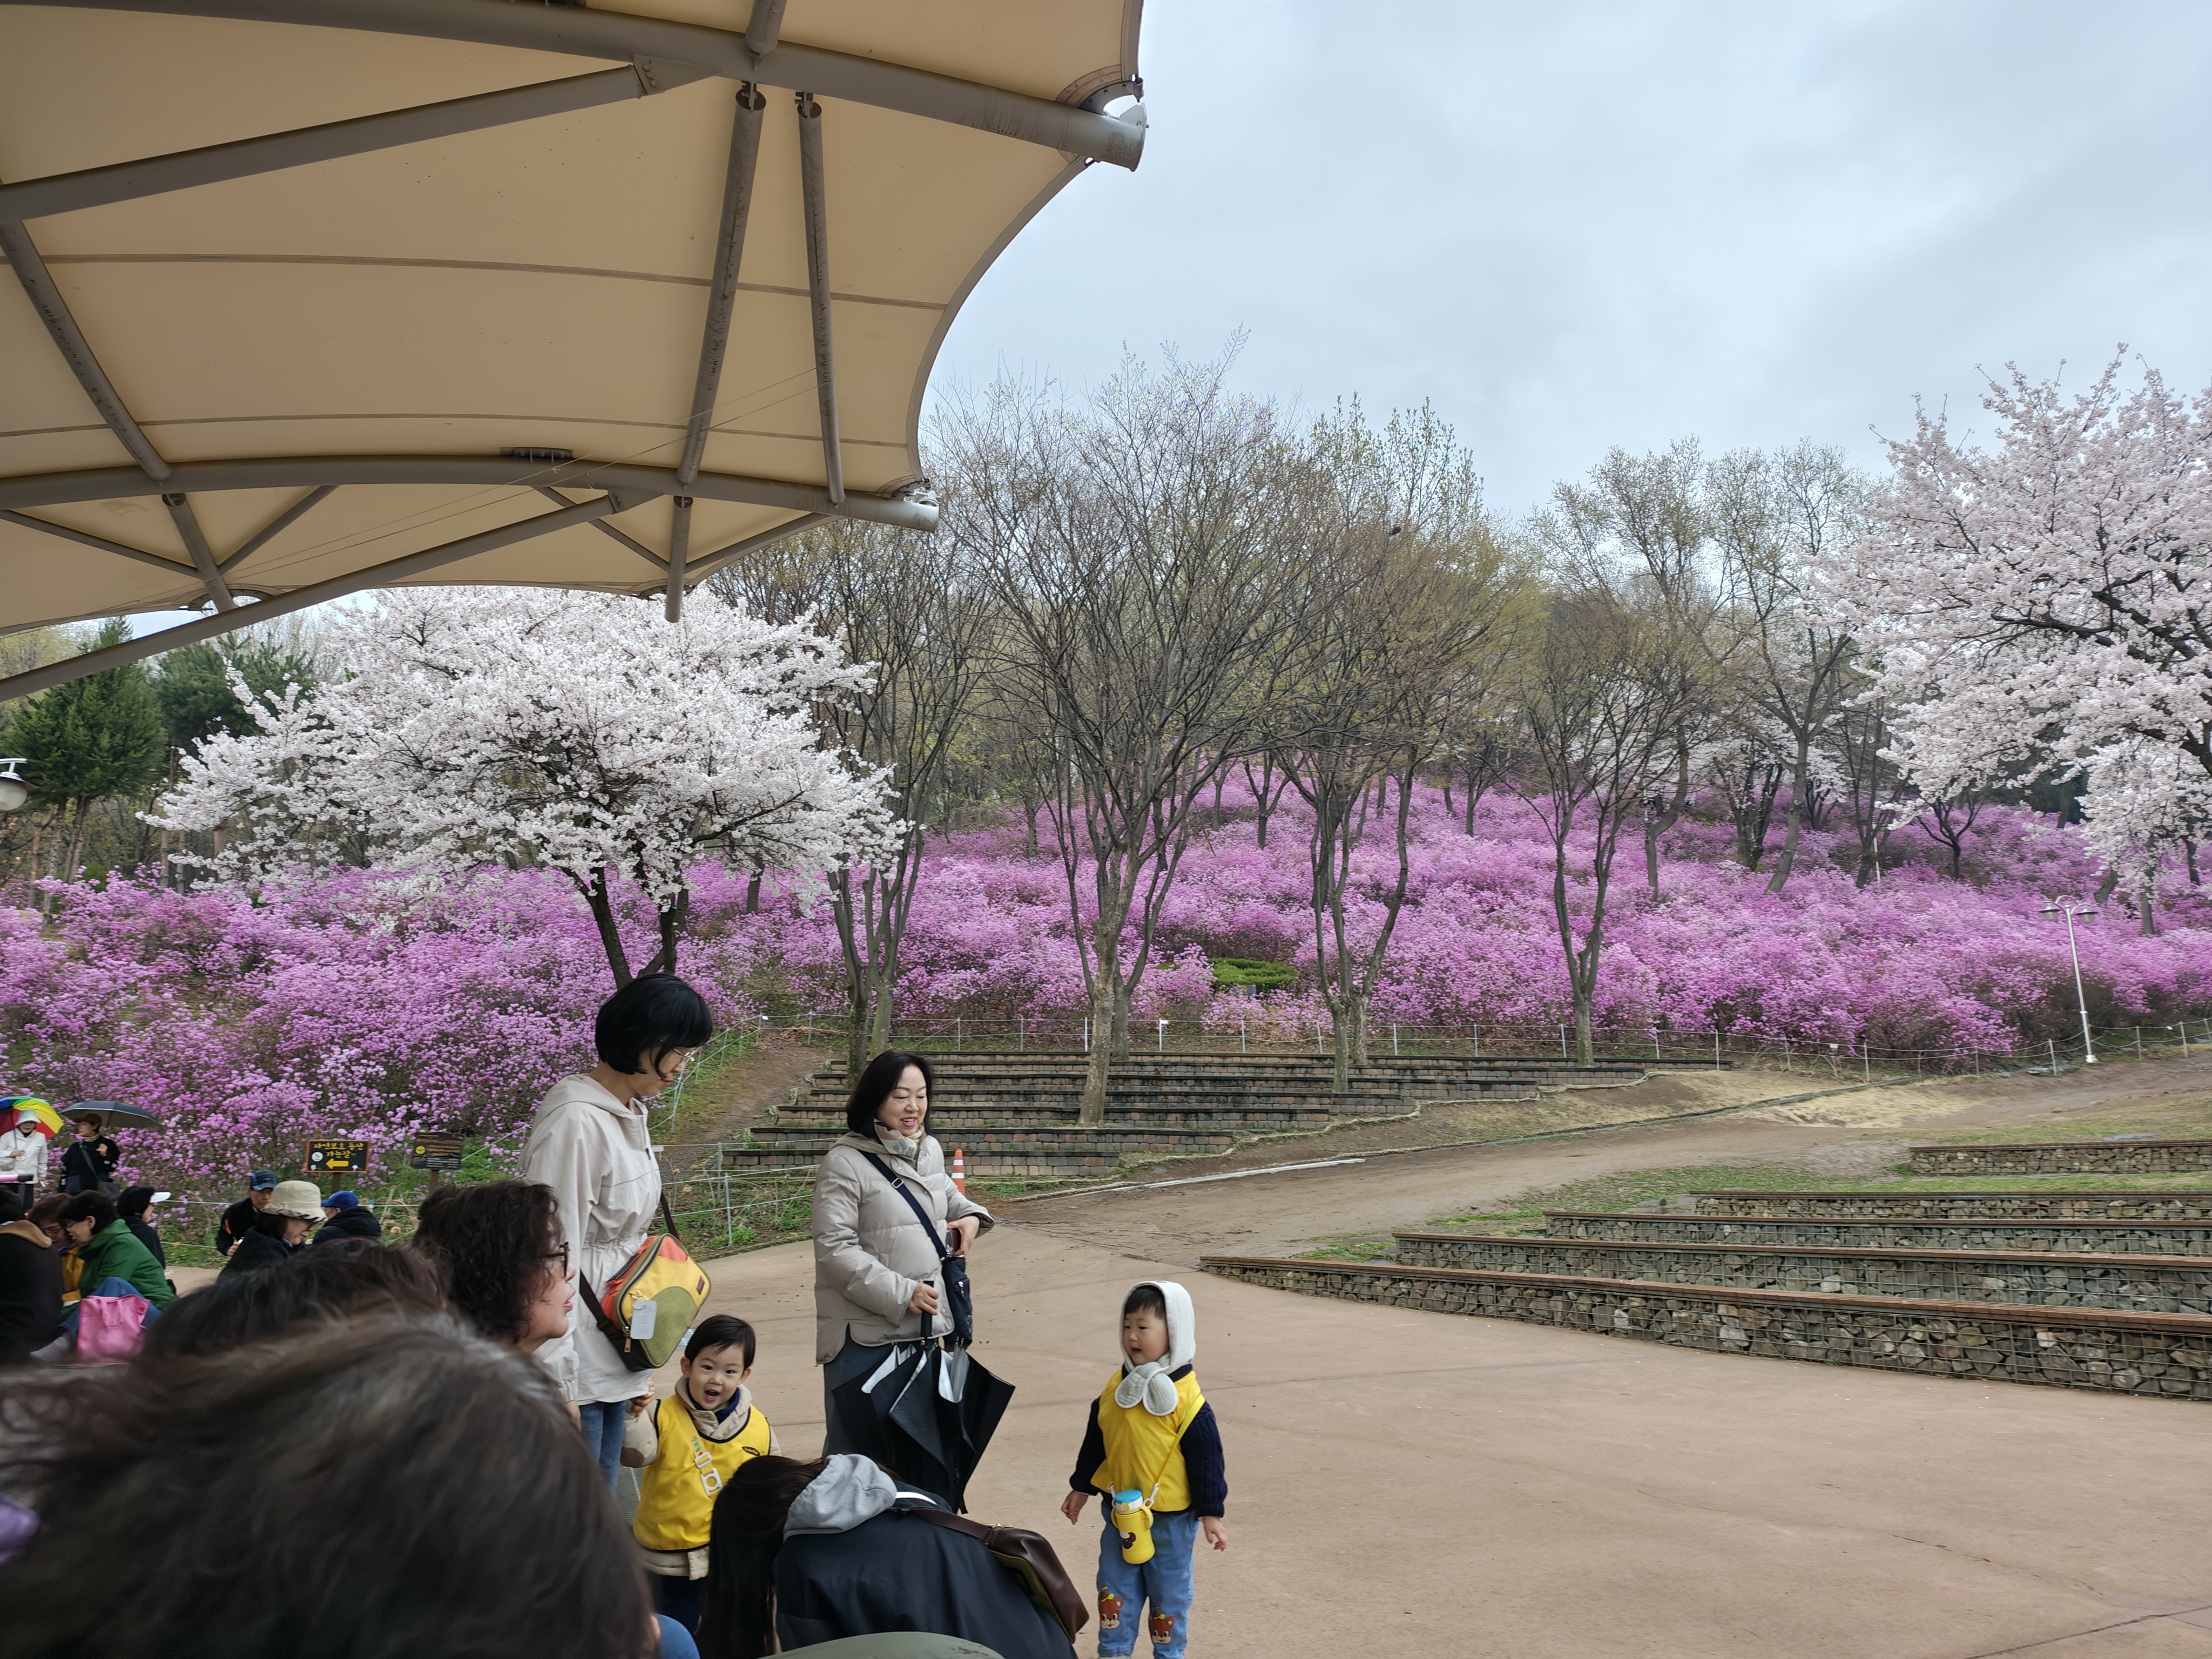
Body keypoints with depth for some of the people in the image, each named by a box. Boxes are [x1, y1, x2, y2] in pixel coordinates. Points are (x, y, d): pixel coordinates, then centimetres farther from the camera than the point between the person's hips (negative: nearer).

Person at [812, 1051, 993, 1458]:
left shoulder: (930, 1150, 9)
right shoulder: (845, 1162, -14)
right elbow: (835, 1250, -18)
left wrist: (969, 1213, 7)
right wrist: (900, 1293, -21)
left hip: (926, 1329, 7)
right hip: (863, 1335, -7)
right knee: (854, 1446, 1)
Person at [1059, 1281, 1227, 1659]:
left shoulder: (1186, 1399, -18)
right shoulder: (1116, 1387, -2)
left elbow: (1206, 1457, -13)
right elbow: (1096, 1442, 10)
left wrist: (1211, 1512, -12)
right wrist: (1082, 1488, 16)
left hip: (1171, 1518, -5)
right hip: (1120, 1510, 5)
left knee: (1169, 1592, 11)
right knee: (1115, 1586, 14)